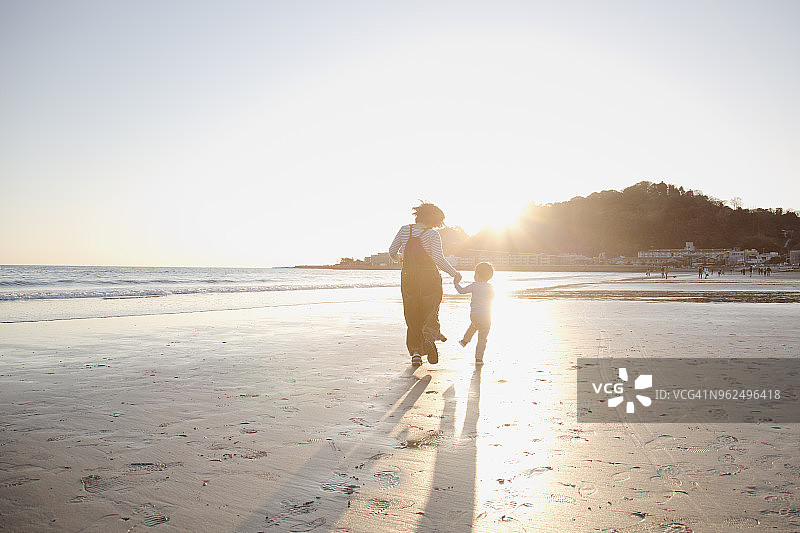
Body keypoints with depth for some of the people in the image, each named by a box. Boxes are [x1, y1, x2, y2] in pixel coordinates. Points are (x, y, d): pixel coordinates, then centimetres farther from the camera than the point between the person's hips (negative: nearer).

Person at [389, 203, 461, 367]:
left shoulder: (405, 230, 3)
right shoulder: (432, 234, -7)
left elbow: (392, 251, 6)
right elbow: (439, 259, -15)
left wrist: (397, 258, 29)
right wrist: (454, 273, -4)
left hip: (408, 275, 3)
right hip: (429, 277, -3)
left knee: (412, 315, 9)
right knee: (431, 312, 8)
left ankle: (415, 352, 5)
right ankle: (429, 337, -20)